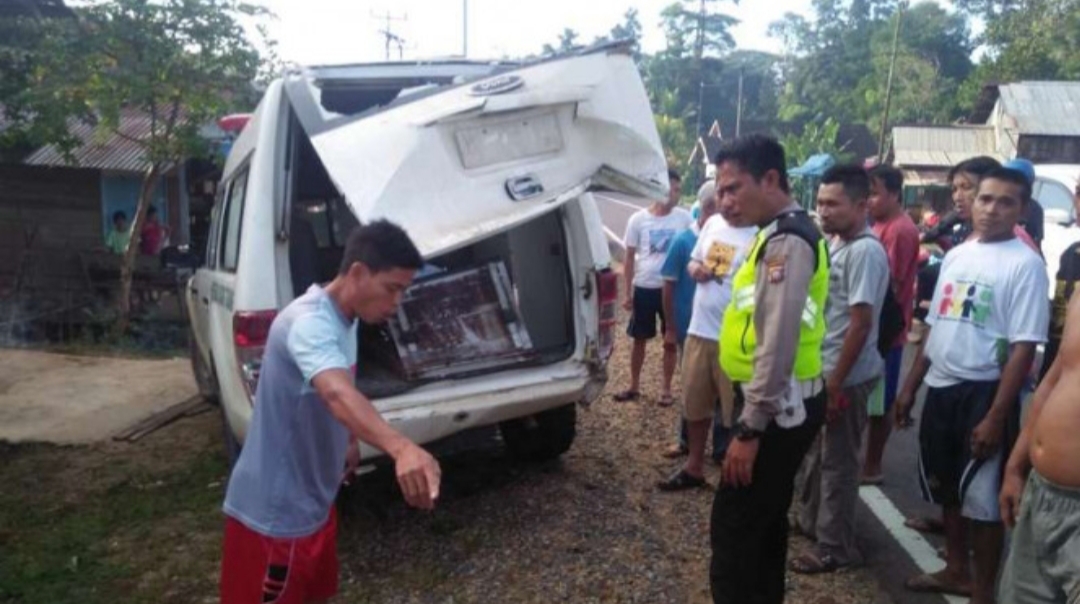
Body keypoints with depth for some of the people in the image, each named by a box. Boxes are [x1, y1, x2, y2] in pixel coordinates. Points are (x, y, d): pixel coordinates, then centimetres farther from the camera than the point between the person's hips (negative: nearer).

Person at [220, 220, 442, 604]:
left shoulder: (344, 319, 2)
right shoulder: (310, 322, -30)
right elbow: (336, 394, -49)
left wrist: (349, 441, 26)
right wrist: (400, 448, -64)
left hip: (312, 499, 9)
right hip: (272, 511, -9)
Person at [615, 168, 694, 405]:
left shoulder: (684, 218, -5)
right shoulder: (638, 219, -5)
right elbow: (630, 257, 1)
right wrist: (628, 292, 0)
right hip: (644, 288, 1)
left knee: (671, 341, 9)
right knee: (639, 339, 13)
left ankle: (667, 389, 24)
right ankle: (634, 386, 29)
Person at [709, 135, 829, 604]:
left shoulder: (786, 240, -19)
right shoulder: (781, 232, 13)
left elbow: (778, 341, -24)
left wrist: (750, 428, -22)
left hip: (777, 408, -10)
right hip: (779, 404, 10)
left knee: (732, 528, -3)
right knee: (765, 521, 21)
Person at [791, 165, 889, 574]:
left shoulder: (865, 251, -20)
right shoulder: (835, 243, 8)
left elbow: (860, 325, -23)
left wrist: (835, 384, -20)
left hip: (846, 376, -9)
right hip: (822, 368, 9)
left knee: (837, 461, 4)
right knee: (815, 450, 21)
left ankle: (836, 547, 18)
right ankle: (809, 519, 38)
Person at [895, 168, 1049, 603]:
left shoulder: (1025, 264, -12)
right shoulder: (956, 255, 9)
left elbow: (1024, 347, -16)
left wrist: (996, 416, -19)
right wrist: (910, 387, 13)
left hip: (984, 391, -7)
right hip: (941, 387, 7)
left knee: (983, 499, 4)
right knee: (948, 488, 19)